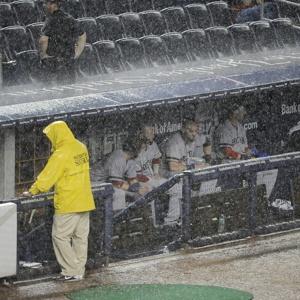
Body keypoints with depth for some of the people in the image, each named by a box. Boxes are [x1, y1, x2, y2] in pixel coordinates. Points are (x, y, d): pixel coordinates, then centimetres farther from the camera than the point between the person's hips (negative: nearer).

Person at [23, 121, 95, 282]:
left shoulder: (61, 155, -19)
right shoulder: (81, 148, 5)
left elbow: (46, 177, -14)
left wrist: (32, 191, -1)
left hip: (68, 204, -8)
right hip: (85, 201, 8)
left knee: (60, 236, 1)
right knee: (80, 237, 12)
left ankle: (71, 272, -2)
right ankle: (79, 271, 17)